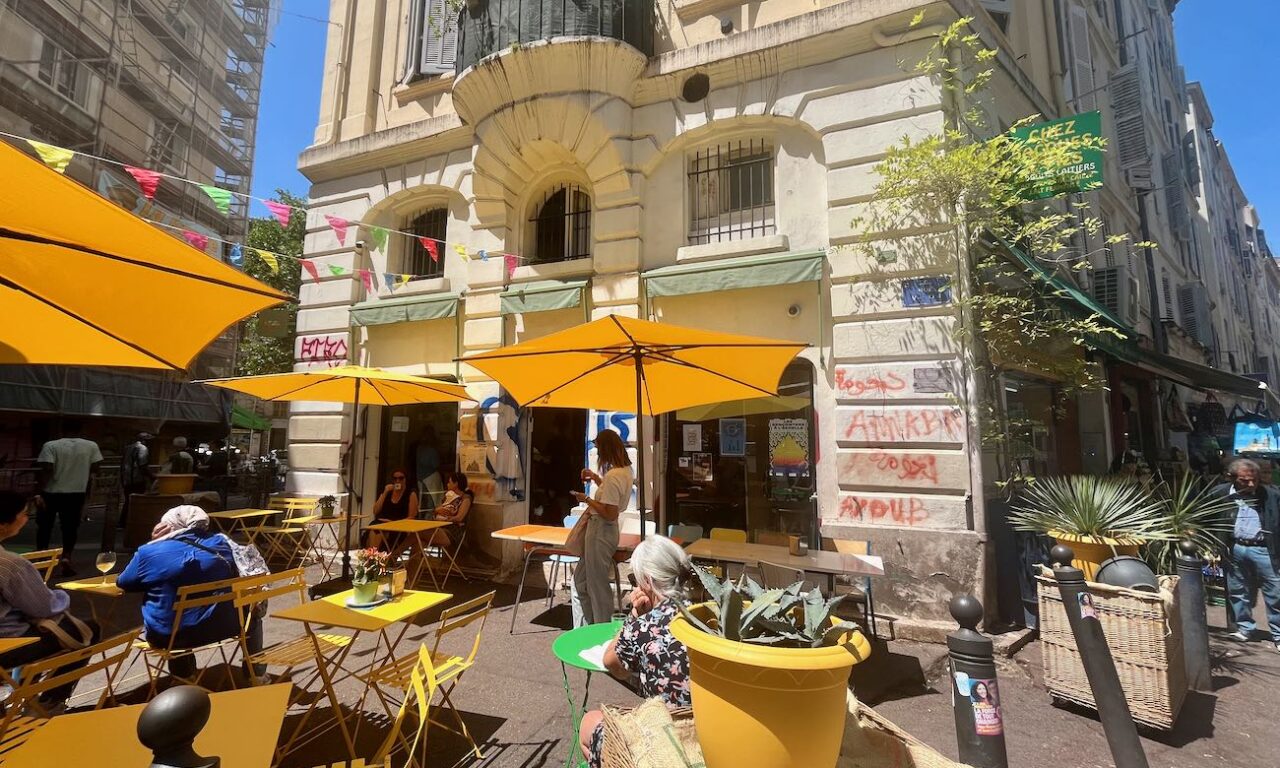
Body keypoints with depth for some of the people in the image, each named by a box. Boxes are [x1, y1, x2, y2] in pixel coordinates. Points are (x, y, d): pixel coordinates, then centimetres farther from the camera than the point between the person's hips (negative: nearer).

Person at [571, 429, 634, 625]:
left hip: (601, 532, -10)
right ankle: (591, 622, 35)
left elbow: (610, 514, -25)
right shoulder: (626, 469, 5)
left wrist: (587, 499, -15)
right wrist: (596, 478, 14)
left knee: (597, 584, 7)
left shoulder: (612, 476, -25)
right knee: (580, 577, 22)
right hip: (602, 530, 10)